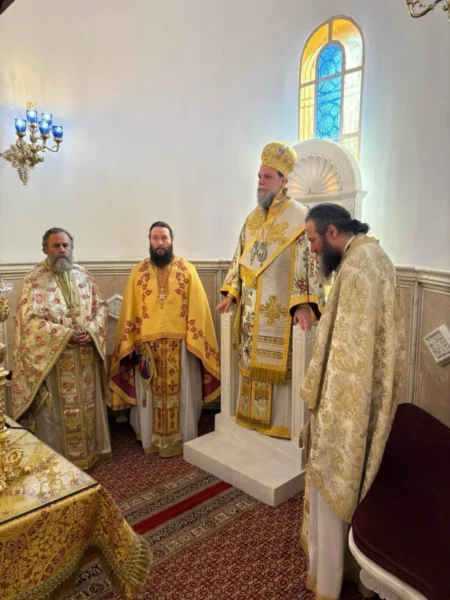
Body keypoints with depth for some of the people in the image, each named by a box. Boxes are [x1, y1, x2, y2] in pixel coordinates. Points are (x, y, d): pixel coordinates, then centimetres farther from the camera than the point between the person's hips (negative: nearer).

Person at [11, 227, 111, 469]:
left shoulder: (83, 275, 7)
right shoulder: (33, 279, -7)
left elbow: (100, 306, 6)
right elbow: (31, 319, -15)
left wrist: (91, 331, -12)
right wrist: (66, 335, -21)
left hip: (86, 355, 5)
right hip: (52, 357, -4)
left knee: (88, 403, 15)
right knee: (55, 409, 5)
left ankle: (91, 450, 31)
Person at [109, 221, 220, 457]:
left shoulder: (187, 270, -1)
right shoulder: (138, 272, 2)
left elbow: (197, 309, -2)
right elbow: (129, 311, 3)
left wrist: (194, 341, -8)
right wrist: (133, 343, -2)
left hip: (181, 344, -1)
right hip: (147, 344, 1)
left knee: (182, 394, 8)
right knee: (150, 396, 11)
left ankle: (182, 439, 24)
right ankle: (151, 439, 27)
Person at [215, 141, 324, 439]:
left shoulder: (300, 216, -8)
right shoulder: (252, 218, 13)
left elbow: (310, 260, -16)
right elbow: (240, 258, 17)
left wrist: (304, 304, -25)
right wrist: (231, 293, 10)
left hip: (282, 311, -6)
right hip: (253, 311, 7)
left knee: (280, 364, 0)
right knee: (253, 363, 13)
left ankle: (282, 421, 15)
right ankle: (254, 415, 28)